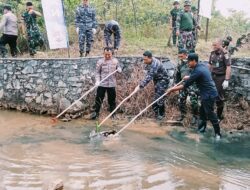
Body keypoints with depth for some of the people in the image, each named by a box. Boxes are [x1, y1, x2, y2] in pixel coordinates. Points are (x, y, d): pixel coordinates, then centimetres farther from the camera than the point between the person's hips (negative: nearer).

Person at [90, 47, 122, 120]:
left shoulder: (115, 61, 3)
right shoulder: (100, 61, -4)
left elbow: (118, 68, 16)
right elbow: (97, 72, 1)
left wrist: (119, 69, -9)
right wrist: (97, 80, -12)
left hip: (112, 84, 2)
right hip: (102, 84, -2)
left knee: (112, 99, 11)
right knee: (99, 98, 2)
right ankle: (96, 112, 15)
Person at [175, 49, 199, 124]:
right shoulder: (180, 65, 10)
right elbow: (178, 75, 22)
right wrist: (177, 83, 19)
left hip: (192, 84, -6)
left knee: (193, 101, -7)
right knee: (180, 100, 7)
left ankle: (195, 116, 10)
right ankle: (182, 114, 27)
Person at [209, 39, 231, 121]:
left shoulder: (225, 54, -15)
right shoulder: (212, 53, 6)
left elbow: (228, 67, -17)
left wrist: (226, 80, -21)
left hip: (221, 77, -6)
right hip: (212, 76, 6)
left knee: (219, 97, 3)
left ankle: (219, 116, 18)